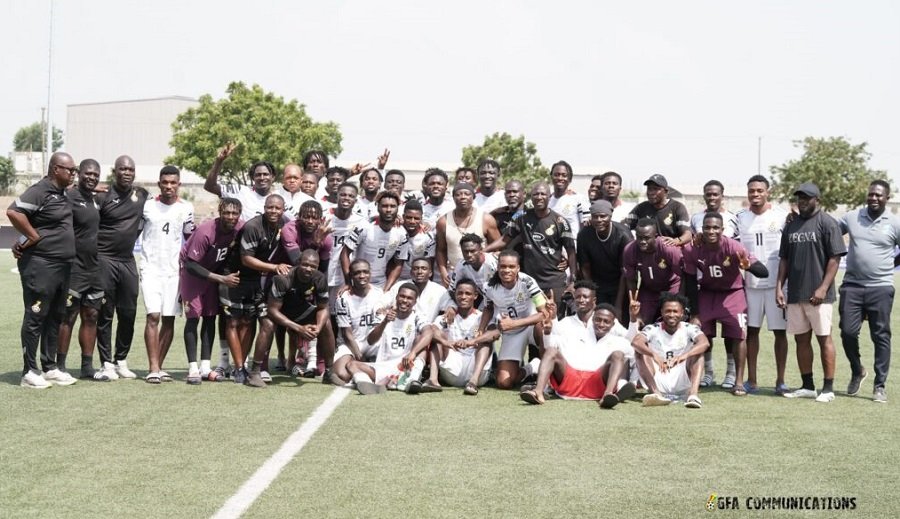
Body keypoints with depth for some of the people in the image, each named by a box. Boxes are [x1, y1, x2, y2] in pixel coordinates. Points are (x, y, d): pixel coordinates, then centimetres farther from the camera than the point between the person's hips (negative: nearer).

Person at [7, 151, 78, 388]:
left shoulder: (62, 193, 13)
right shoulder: (39, 191, -15)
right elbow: (13, 212, -26)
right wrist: (34, 237, -19)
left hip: (62, 266, 9)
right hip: (40, 265, -9)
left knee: (55, 318, 13)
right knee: (35, 318, -3)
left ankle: (50, 367, 22)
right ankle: (29, 372, 2)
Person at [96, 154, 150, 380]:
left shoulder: (142, 195, 7)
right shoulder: (103, 196, -6)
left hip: (128, 260, 5)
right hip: (105, 259, -5)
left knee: (128, 314, 7)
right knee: (105, 314, 1)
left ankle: (122, 361, 19)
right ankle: (107, 363, 6)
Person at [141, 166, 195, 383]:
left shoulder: (186, 208, 5)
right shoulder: (147, 206, 1)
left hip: (174, 271, 2)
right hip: (151, 269, -2)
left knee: (169, 319, 3)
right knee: (153, 316, -12)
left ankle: (159, 366, 12)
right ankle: (154, 368, -12)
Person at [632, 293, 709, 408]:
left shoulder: (689, 329, -1)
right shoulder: (653, 329, -1)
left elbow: (705, 343, -23)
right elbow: (635, 342, -23)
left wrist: (685, 355, -42)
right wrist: (654, 355, -41)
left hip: (682, 384, 0)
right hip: (658, 383, 0)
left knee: (697, 351, -17)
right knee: (640, 350, -16)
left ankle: (694, 394, -38)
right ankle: (656, 393, -34)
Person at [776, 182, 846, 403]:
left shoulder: (827, 223, -5)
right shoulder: (791, 226, 14)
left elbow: (834, 258, -9)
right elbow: (784, 259, 16)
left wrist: (823, 288, -16)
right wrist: (779, 287, 7)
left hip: (817, 294, -6)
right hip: (795, 294, 6)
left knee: (824, 338, -1)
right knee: (801, 339, 10)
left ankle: (828, 388, 4)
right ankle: (807, 387, 18)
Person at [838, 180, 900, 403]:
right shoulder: (851, 217, 4)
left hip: (881, 288, -1)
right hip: (852, 286, 1)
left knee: (881, 336, 3)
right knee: (848, 332, -2)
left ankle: (880, 385, 10)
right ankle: (857, 371, 24)